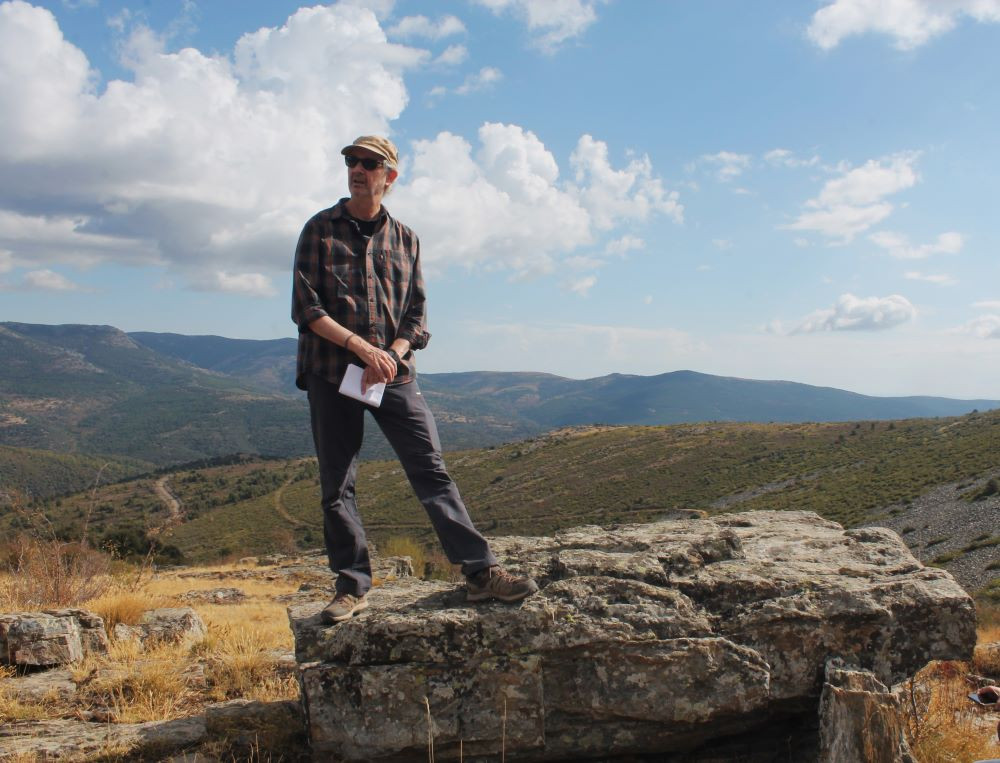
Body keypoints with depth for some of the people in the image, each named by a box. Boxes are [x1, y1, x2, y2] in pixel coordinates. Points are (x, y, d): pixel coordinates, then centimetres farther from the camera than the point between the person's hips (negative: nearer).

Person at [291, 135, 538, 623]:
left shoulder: (404, 239, 12)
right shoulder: (320, 230, 5)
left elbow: (416, 314, 8)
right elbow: (305, 307, -3)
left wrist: (391, 356, -11)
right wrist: (363, 348, -14)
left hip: (394, 373, 1)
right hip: (331, 374, -1)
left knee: (432, 472, -4)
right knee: (336, 486, 3)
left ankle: (480, 572, -3)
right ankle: (352, 587, 14)